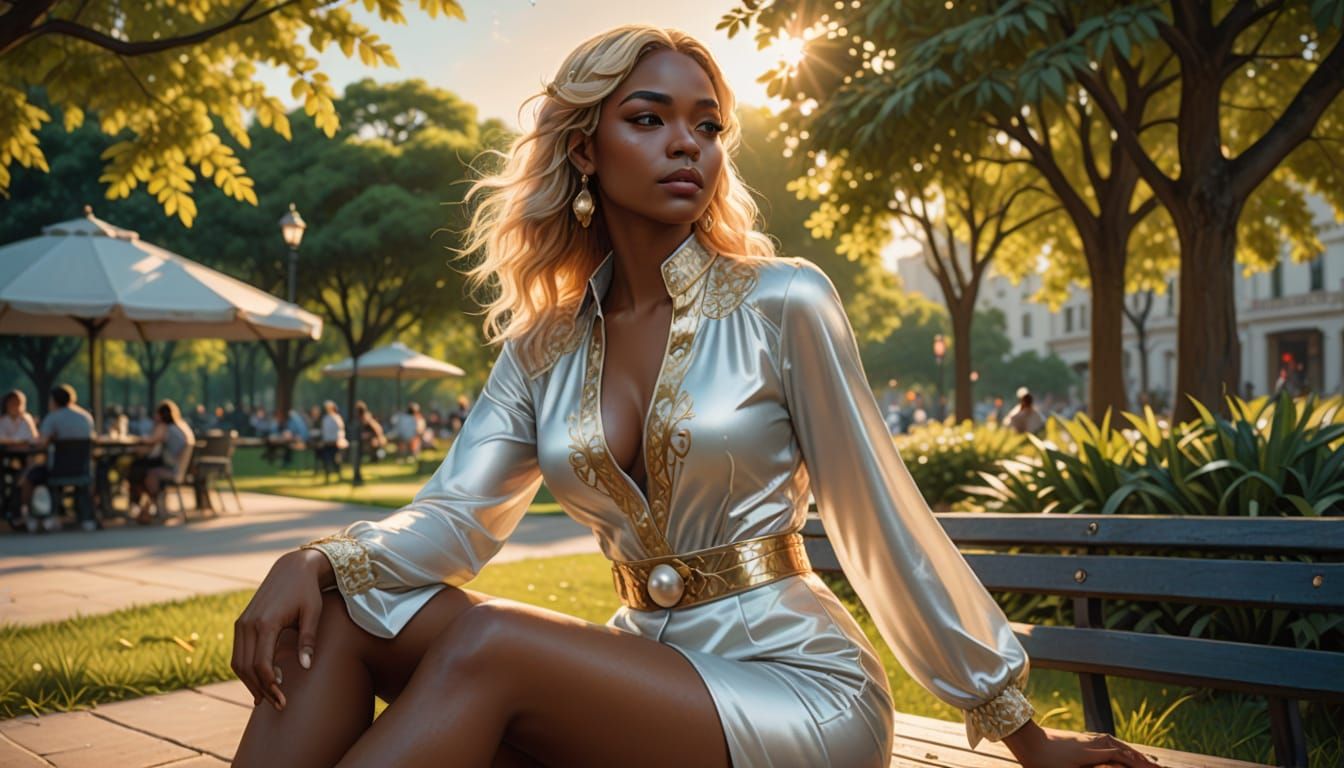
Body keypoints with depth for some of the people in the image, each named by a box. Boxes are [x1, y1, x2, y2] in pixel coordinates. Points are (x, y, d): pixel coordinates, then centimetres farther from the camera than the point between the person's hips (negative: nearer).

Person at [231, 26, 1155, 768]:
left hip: (798, 687, -4)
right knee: (339, 609, -14)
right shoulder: (542, 348, 7)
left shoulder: (781, 301, -8)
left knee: (484, 645, -29)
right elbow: (454, 514, -2)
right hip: (649, 672, 5)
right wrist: (314, 561, -24)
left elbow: (881, 525, -4)